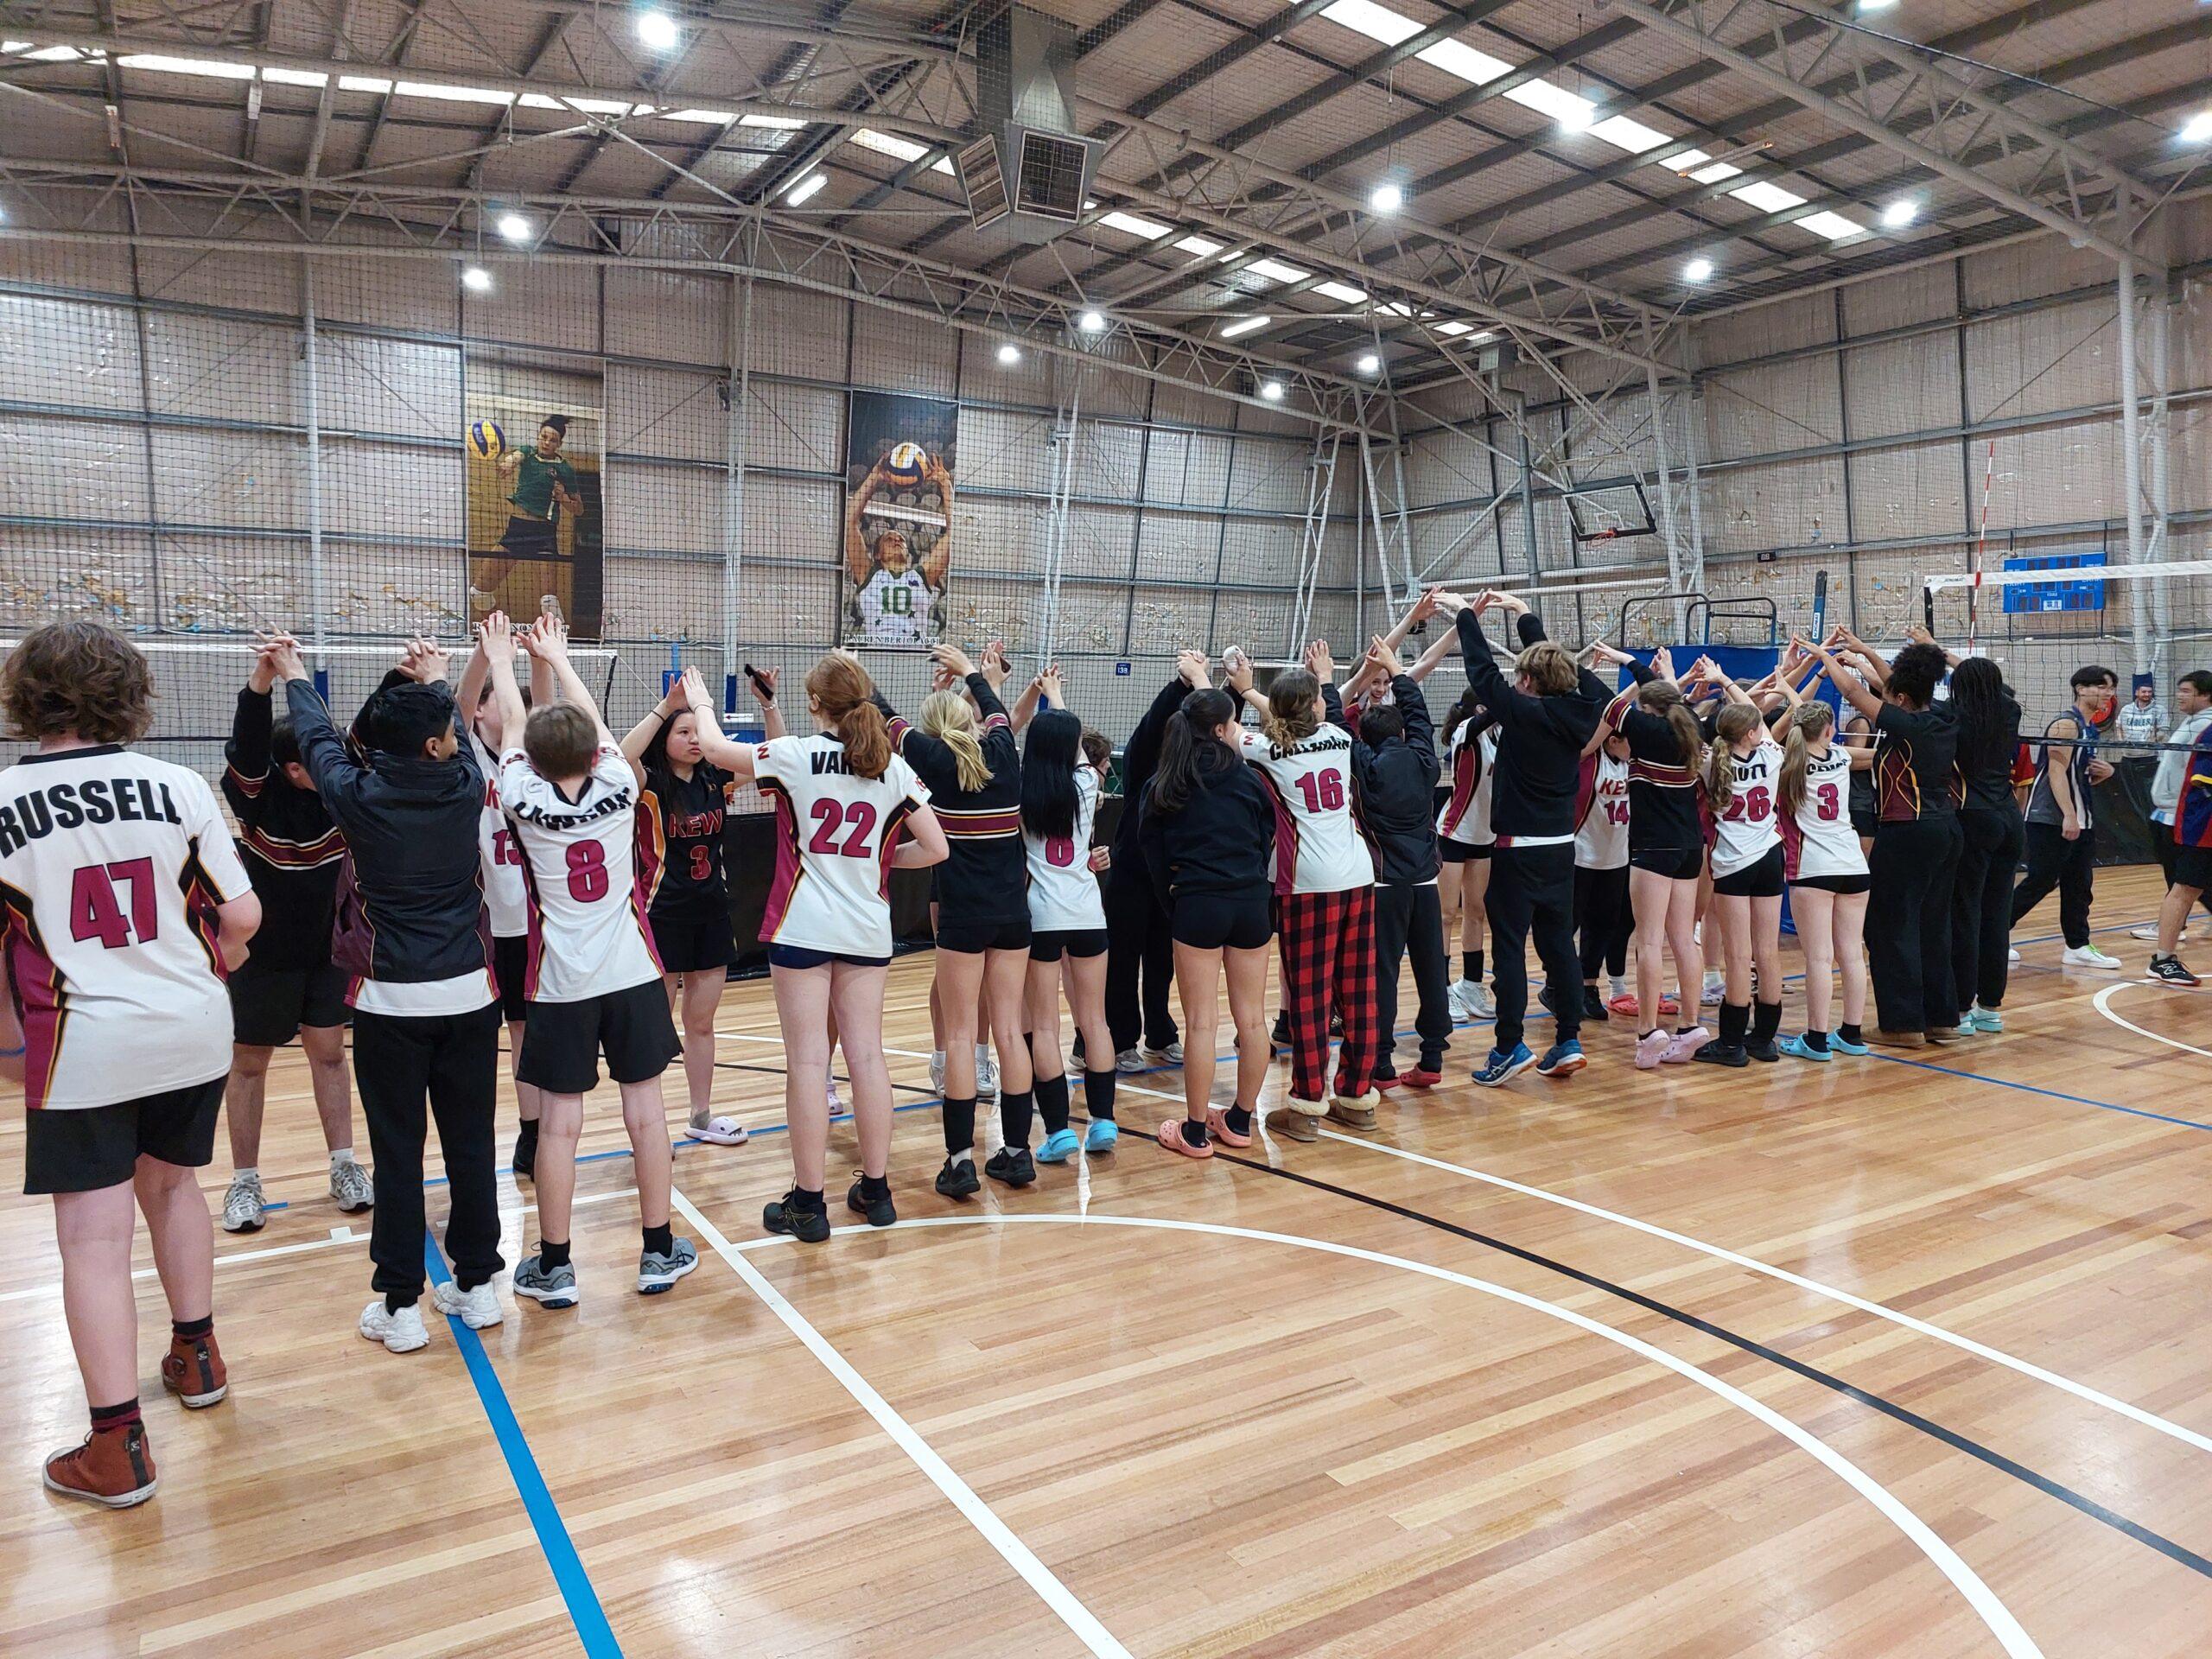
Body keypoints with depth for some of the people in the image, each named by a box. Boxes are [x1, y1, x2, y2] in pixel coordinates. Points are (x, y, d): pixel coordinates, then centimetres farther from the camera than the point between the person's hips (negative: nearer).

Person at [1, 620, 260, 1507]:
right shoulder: (178, 786, -6)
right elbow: (242, 917, -3)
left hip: (83, 1045, -3)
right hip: (194, 1033, 3)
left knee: (94, 1236, 3)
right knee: (170, 1183, 25)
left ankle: (118, 1447, 6)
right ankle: (196, 1354, 39)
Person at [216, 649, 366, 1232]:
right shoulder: (258, 791, -22)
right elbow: (246, 744, -41)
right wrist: (262, 677, -57)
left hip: (328, 944, 3)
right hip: (263, 952, -3)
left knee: (329, 1052, 11)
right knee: (249, 1063, 9)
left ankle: (344, 1167, 21)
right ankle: (244, 1182, 21)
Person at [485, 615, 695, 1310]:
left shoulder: (526, 803, -9)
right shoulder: (618, 789, -7)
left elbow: (513, 726, 9)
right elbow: (593, 720, 10)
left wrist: (500, 658, 26)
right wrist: (557, 656, 26)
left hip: (562, 985, -1)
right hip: (632, 974, 1)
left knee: (559, 1122, 3)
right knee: (645, 1109, 6)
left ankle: (553, 1266, 13)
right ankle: (659, 1252, 15)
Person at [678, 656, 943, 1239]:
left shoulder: (795, 756, -8)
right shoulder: (894, 769, 0)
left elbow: (715, 747, 7)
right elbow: (934, 848, 2)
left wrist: (701, 702, 26)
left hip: (802, 928, -3)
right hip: (868, 931, 3)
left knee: (807, 1060, 1)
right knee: (867, 1054, 9)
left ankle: (808, 1203, 7)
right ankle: (875, 1190, 18)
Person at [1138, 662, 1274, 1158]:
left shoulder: (1163, 785, 2)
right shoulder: (1245, 776, 3)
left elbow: (1154, 855, 4)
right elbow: (1267, 836, 11)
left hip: (1197, 905, -2)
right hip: (1251, 902, 2)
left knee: (1202, 1022, 2)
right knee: (1252, 1018, 11)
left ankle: (1195, 1131, 10)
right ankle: (1240, 1121, 23)